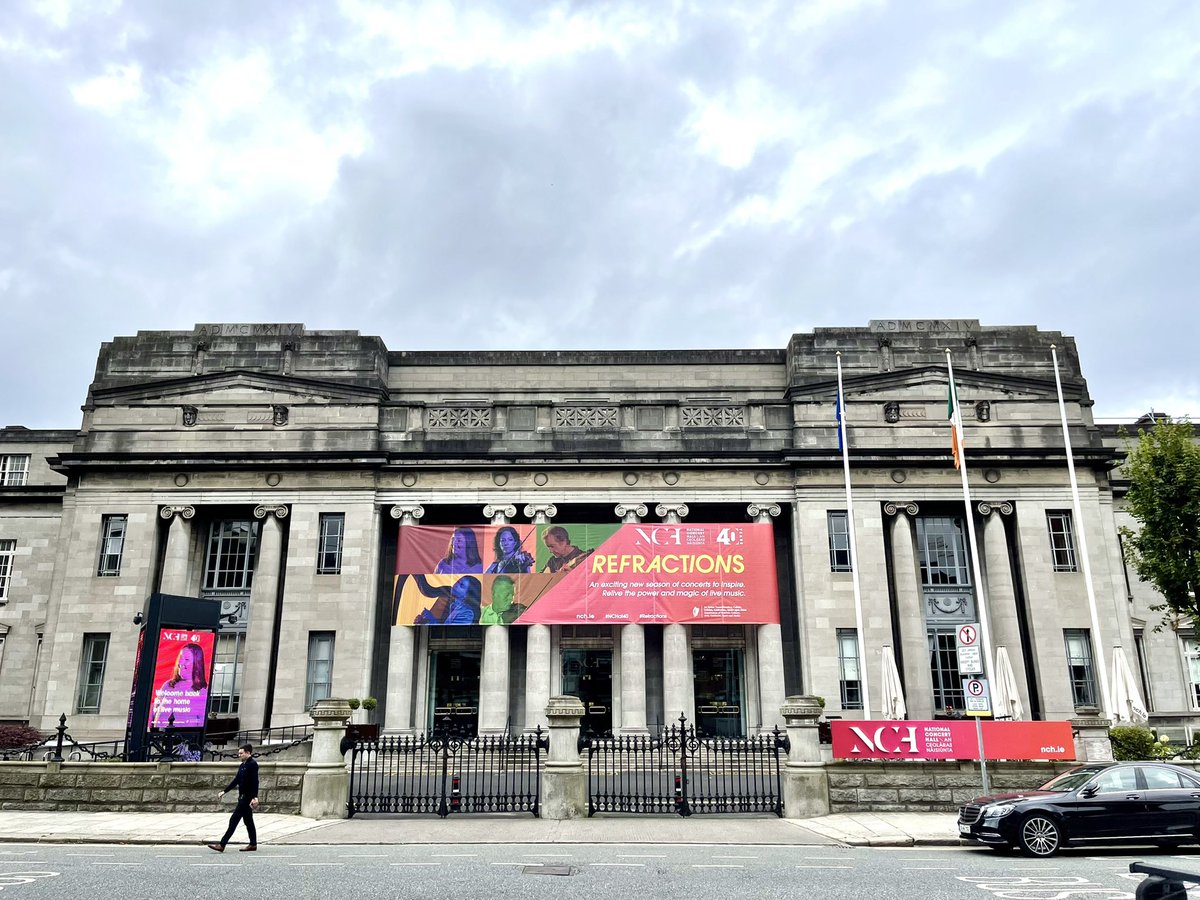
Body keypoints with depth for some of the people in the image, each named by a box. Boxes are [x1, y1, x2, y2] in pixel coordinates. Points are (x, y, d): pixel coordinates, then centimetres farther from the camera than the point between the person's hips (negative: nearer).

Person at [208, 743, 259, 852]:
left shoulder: (252, 764, -15)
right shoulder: (242, 765, 14)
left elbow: (255, 782, -21)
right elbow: (236, 780, 20)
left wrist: (255, 797, -27)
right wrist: (224, 792, 18)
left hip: (247, 797, -9)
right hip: (243, 796, 9)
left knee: (234, 820, -8)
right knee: (248, 820, 13)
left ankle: (222, 845, -6)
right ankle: (253, 844, 19)